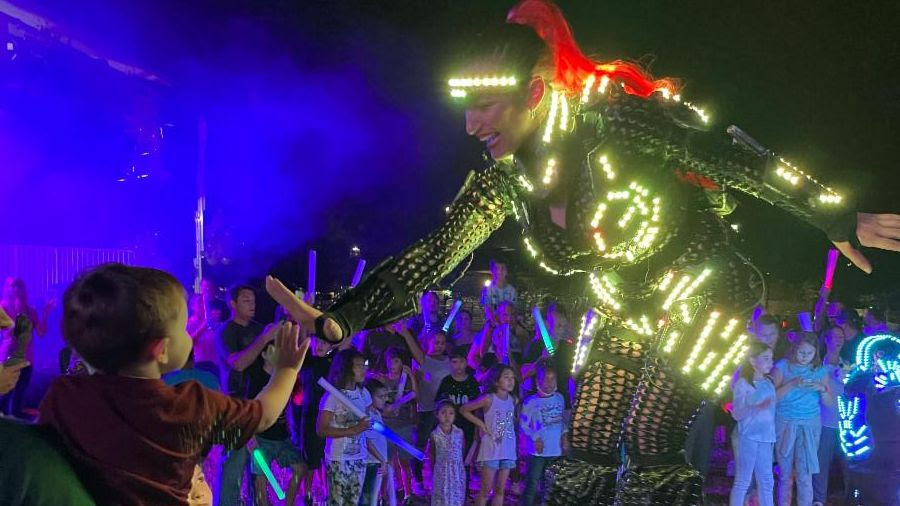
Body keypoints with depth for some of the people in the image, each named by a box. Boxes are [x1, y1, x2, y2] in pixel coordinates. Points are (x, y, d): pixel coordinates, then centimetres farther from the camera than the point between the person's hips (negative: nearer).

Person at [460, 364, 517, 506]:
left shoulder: (513, 400, 3)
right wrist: (481, 424, -8)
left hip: (508, 451, 5)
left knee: (500, 490, 10)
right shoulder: (489, 399, -11)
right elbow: (463, 409, -6)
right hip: (491, 450, -5)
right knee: (485, 490, -1)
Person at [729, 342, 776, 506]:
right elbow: (736, 414, -14)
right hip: (747, 437, -7)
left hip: (765, 438, 7)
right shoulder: (743, 383, -9)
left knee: (767, 482, 8)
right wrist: (757, 408, -30)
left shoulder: (769, 383, 11)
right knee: (743, 482, -4)